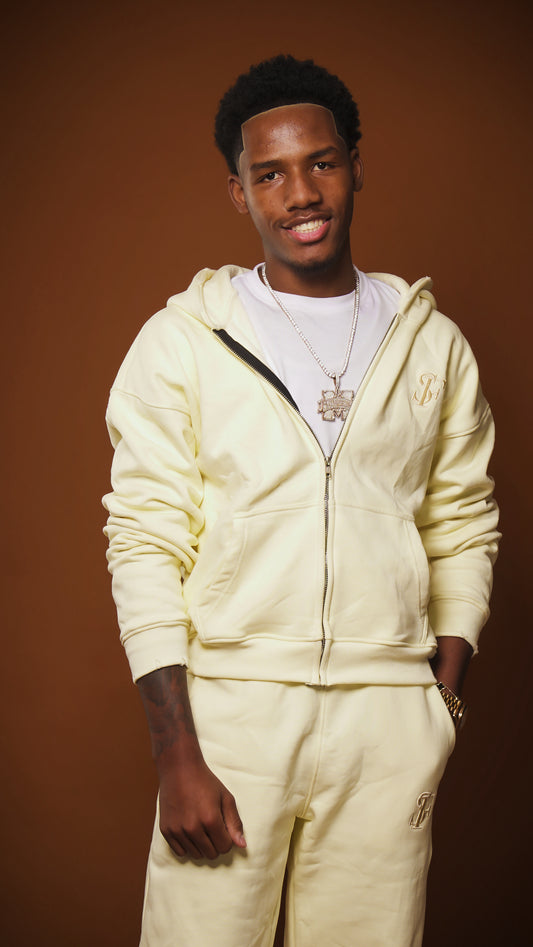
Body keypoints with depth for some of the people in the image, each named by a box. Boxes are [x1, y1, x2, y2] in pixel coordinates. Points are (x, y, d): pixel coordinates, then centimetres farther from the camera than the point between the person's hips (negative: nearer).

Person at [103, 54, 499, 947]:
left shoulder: (431, 343, 9)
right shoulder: (180, 340, 0)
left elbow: (463, 530, 13)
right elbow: (145, 546, -4)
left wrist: (445, 701, 4)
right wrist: (176, 757, -10)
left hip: (389, 714, 2)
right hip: (226, 703, -2)